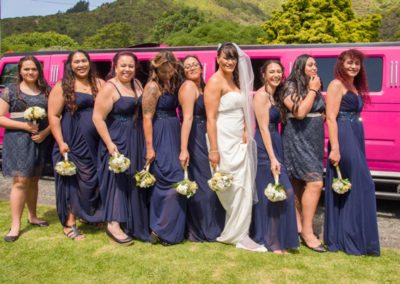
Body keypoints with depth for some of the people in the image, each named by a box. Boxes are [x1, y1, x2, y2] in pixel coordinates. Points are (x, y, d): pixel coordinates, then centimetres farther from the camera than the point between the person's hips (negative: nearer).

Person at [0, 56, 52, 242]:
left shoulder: (46, 92, 9)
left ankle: (32, 216, 29)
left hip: (40, 141, 4)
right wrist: (25, 125, -16)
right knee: (20, 181, -8)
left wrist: (45, 132, -10)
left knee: (33, 180, 14)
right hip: (18, 140, -3)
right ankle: (15, 225, -2)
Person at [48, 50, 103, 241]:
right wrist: (61, 143, -13)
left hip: (96, 142, 4)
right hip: (73, 142, -4)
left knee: (95, 180, 10)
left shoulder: (99, 84, 11)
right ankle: (69, 224, 11)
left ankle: (92, 216, 29)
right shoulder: (63, 86, -2)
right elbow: (53, 116, -6)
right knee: (73, 180, 0)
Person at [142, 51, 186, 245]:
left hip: (173, 138, 8)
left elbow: (176, 112, 12)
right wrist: (149, 148, -18)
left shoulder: (171, 86, 14)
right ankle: (162, 230, 2)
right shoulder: (153, 87, -10)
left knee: (164, 184, 11)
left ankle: (161, 228, 22)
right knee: (172, 182, -8)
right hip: (160, 139, -8)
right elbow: (147, 118, -14)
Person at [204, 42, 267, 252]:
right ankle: (237, 235, 8)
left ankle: (237, 233, 21)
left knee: (243, 188, 10)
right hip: (224, 142, -8)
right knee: (234, 189, -4)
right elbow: (211, 118, -15)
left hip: (239, 142, 8)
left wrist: (246, 130, 6)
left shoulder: (236, 81, 17)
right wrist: (213, 149, -20)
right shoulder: (215, 81, -8)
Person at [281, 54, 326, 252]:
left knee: (301, 185, 11)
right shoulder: (291, 86, -7)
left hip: (314, 141, 8)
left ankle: (299, 225, 19)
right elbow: (300, 112, -19)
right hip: (297, 140, -8)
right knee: (315, 182, -16)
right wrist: (312, 90, -10)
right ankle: (307, 232, -8)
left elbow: (321, 113, 26)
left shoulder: (315, 88, 16)